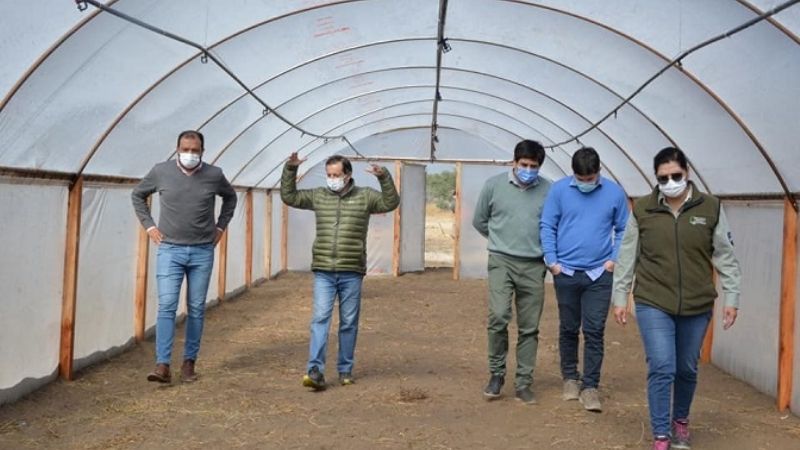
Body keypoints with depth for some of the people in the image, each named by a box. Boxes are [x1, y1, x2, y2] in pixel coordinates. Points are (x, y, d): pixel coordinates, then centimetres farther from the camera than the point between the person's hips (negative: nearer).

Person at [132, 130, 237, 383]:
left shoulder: (214, 175, -2)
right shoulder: (161, 172, -3)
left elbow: (230, 197, 19)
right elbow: (137, 195, 14)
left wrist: (220, 226, 11)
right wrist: (149, 226, 5)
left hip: (203, 252, 1)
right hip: (170, 250, -1)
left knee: (196, 309, 7)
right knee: (166, 306, -9)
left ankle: (189, 362, 17)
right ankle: (162, 365, -9)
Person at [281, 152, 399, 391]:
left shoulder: (364, 197, 3)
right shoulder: (318, 196, 8)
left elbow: (391, 203, -7)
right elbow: (289, 196, 11)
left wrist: (384, 177, -19)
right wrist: (290, 170, 0)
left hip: (351, 273, -1)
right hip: (323, 272, 1)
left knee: (349, 323, 8)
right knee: (320, 319, -9)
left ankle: (345, 370, 20)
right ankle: (315, 371, -13)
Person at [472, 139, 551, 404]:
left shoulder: (549, 190, -2)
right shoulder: (494, 185, -1)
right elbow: (479, 221, 13)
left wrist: (548, 252, 5)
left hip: (533, 266, 1)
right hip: (501, 262, -1)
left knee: (529, 328, 6)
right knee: (498, 317, -15)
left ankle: (523, 383, 16)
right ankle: (496, 374, 5)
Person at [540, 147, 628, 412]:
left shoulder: (614, 193, 0)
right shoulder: (559, 190, -3)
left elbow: (623, 230, 7)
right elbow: (547, 226, 0)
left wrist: (614, 259, -5)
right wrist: (552, 261, -7)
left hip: (599, 274, 0)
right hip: (566, 273, 1)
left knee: (594, 332, -2)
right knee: (568, 329, 12)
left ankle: (590, 387, 6)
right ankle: (570, 378, 28)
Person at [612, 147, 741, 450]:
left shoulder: (710, 208, -1)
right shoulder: (642, 210, -1)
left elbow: (725, 256, 4)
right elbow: (627, 257, 4)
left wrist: (731, 297, 1)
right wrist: (620, 297, 4)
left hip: (697, 306, 2)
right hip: (653, 303, -1)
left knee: (687, 370, 14)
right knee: (661, 369, -8)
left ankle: (680, 420, 39)